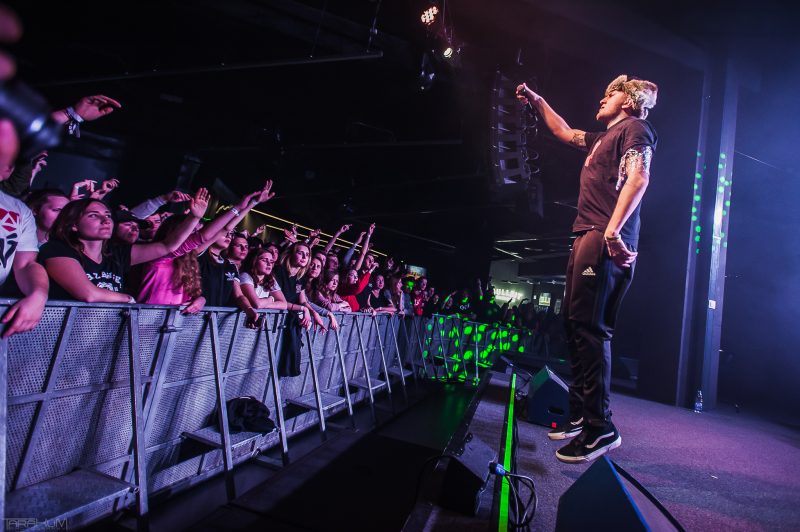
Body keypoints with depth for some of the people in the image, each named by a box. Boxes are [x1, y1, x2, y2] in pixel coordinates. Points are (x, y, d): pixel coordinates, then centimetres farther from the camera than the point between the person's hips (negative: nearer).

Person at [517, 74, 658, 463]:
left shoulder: (634, 128, 2)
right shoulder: (603, 138, 29)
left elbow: (638, 178, -16)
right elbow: (564, 132, 45)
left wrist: (613, 230, -28)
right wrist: (536, 100, 46)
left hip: (605, 241, -10)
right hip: (587, 237, 10)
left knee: (590, 328, -15)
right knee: (575, 325, 9)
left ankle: (600, 428, -11)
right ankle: (580, 414, 18)